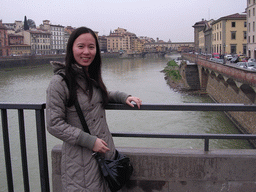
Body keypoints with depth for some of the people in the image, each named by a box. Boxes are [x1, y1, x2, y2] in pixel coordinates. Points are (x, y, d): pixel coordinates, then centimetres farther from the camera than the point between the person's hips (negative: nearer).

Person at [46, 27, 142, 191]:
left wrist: (124, 97, 7)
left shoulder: (92, 77, 6)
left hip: (106, 150, 7)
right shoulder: (60, 82, -16)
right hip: (80, 158, -7)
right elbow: (54, 125, -17)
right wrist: (89, 141, -18)